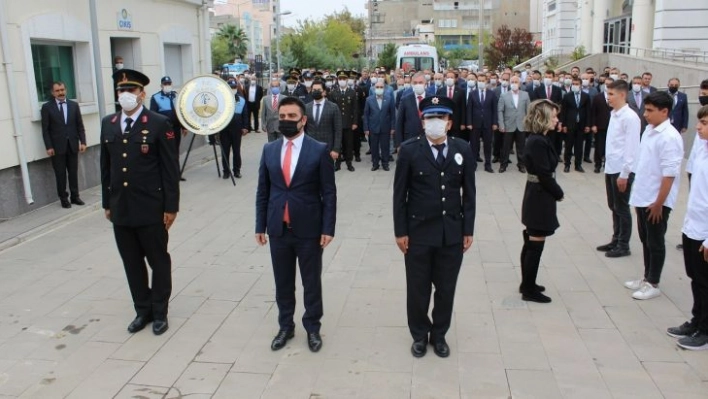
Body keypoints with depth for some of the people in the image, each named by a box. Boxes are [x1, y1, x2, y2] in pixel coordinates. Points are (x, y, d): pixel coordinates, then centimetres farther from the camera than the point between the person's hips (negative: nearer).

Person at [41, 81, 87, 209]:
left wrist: (82, 142, -1)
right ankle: (63, 198, 12)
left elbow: (80, 126, 8)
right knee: (60, 174, 4)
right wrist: (49, 147, -10)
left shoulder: (74, 105, 8)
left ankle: (75, 196, 18)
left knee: (73, 172, 8)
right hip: (57, 147, -2)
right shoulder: (47, 107, -1)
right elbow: (45, 129, -3)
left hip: (72, 145, 2)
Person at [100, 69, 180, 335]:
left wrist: (171, 206, -10)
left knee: (159, 262, 8)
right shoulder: (108, 124, 9)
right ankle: (143, 310, 29)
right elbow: (106, 167, 13)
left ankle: (160, 312, 23)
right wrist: (107, 203, 12)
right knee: (132, 264, 13)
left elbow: (170, 169, -8)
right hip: (121, 209, 5)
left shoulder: (159, 124, -7)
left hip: (151, 208, -5)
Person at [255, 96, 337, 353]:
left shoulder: (319, 150, -7)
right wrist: (260, 226, 4)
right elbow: (263, 191, 7)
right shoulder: (269, 150, 4)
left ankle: (312, 327, 28)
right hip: (278, 229, 3)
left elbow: (329, 193, -6)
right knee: (283, 282, 15)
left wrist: (328, 228, -10)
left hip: (309, 229, -3)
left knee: (311, 282, 10)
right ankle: (285, 326, 32)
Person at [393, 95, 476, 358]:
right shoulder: (409, 150, -7)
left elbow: (469, 193, 4)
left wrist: (468, 230, 1)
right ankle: (419, 335, 32)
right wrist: (400, 231, -7)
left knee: (446, 288, 13)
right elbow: (399, 194, -5)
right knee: (417, 288, 11)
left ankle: (439, 334, 33)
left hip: (452, 232, 2)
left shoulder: (463, 150, 0)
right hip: (418, 231, -2)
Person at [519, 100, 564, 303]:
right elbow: (544, 175, -21)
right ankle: (529, 290, 11)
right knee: (536, 245, 0)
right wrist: (558, 193, -7)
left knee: (531, 243, 17)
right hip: (540, 198, -10)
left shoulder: (536, 139, 9)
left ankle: (526, 284, 28)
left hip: (535, 196, 10)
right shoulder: (538, 142, -21)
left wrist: (555, 191, 4)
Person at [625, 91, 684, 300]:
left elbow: (669, 174, -21)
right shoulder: (649, 130, 7)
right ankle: (646, 278, 31)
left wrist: (659, 203, -20)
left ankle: (653, 284, 18)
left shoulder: (670, 137, -19)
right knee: (645, 240, 18)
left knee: (655, 243, 5)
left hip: (656, 201, -8)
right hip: (643, 197, 8)